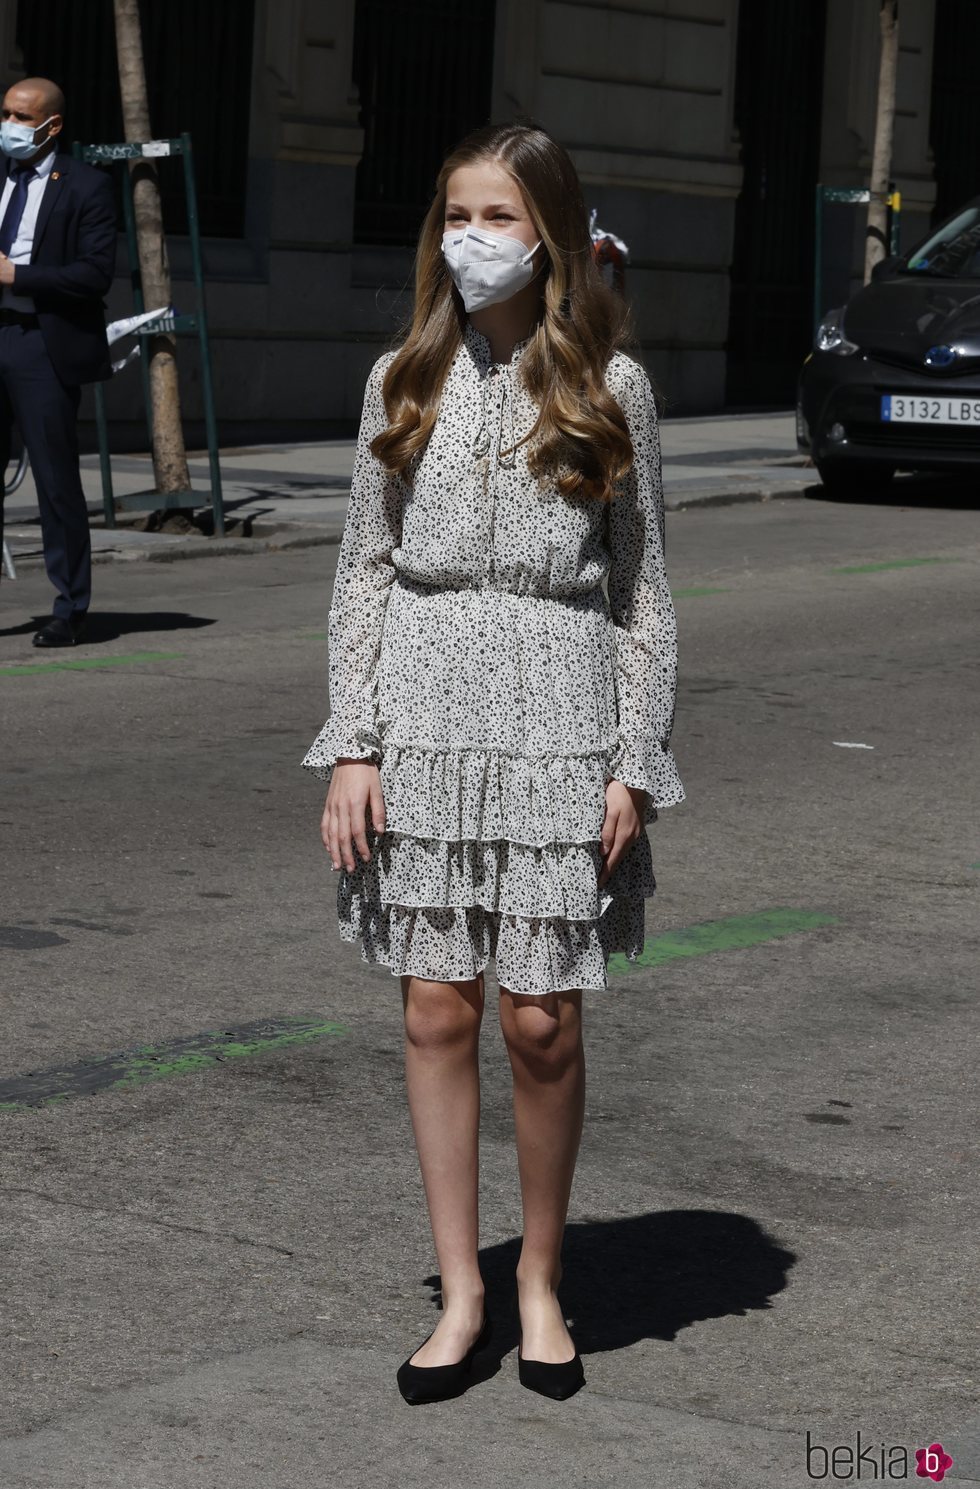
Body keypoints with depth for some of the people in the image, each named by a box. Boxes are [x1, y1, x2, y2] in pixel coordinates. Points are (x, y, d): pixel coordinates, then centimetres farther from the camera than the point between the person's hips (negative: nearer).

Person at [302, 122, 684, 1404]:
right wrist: (351, 745, 0)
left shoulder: (610, 384, 0)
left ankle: (542, 1282, 19)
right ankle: (460, 1292, 14)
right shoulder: (403, 382, 6)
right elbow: (365, 568, 8)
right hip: (425, 708, 2)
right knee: (437, 1012, 3)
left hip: (559, 716, -2)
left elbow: (643, 586, 2)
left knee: (542, 1022, 1)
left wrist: (635, 764, -3)